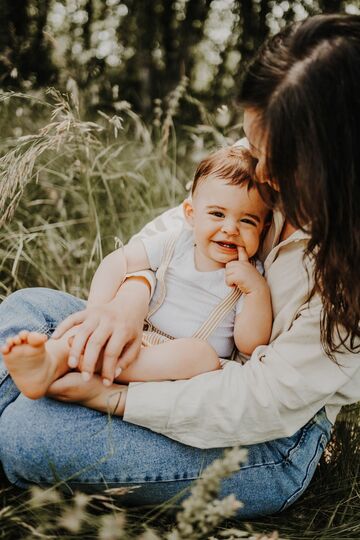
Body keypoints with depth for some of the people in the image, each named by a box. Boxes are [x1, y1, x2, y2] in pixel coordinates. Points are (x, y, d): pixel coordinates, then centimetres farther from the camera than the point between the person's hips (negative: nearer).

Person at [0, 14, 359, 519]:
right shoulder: (285, 187, -9)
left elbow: (266, 403, -27)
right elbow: (177, 224, 2)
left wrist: (112, 397, -24)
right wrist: (132, 295, -20)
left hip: (272, 445, -7)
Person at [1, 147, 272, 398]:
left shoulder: (248, 277, -6)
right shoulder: (176, 244, 0)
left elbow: (251, 344, -12)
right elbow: (118, 262, -2)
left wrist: (258, 290, -27)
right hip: (136, 339, 4)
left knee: (201, 353, -36)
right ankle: (51, 360, -41)